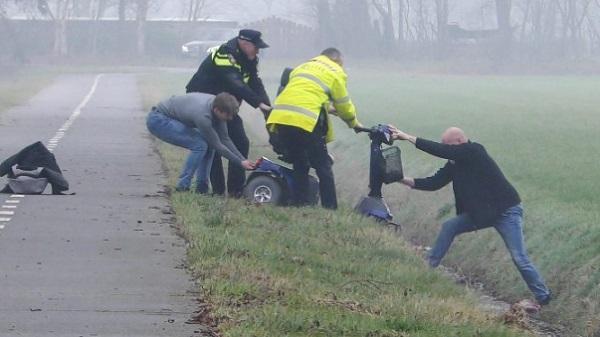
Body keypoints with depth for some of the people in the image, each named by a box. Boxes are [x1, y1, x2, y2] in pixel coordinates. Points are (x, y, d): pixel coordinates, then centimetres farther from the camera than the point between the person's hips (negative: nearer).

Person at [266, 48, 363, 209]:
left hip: (280, 117, 6)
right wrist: (353, 122, 34)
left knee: (300, 166, 19)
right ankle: (330, 208, 4)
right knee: (323, 167, 7)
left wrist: (326, 109, 42)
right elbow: (344, 105, 16)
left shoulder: (302, 67, 30)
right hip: (306, 122, -5)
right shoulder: (335, 72, 12)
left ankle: (300, 204, 17)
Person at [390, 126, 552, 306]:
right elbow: (434, 182, 0)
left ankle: (543, 297, 3)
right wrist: (406, 180, -12)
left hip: (506, 211, -8)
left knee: (519, 258, -9)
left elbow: (441, 151, -30)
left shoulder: (475, 152, -22)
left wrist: (409, 138, -29)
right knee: (449, 227, -2)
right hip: (480, 212, 8)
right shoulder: (454, 163, 2)